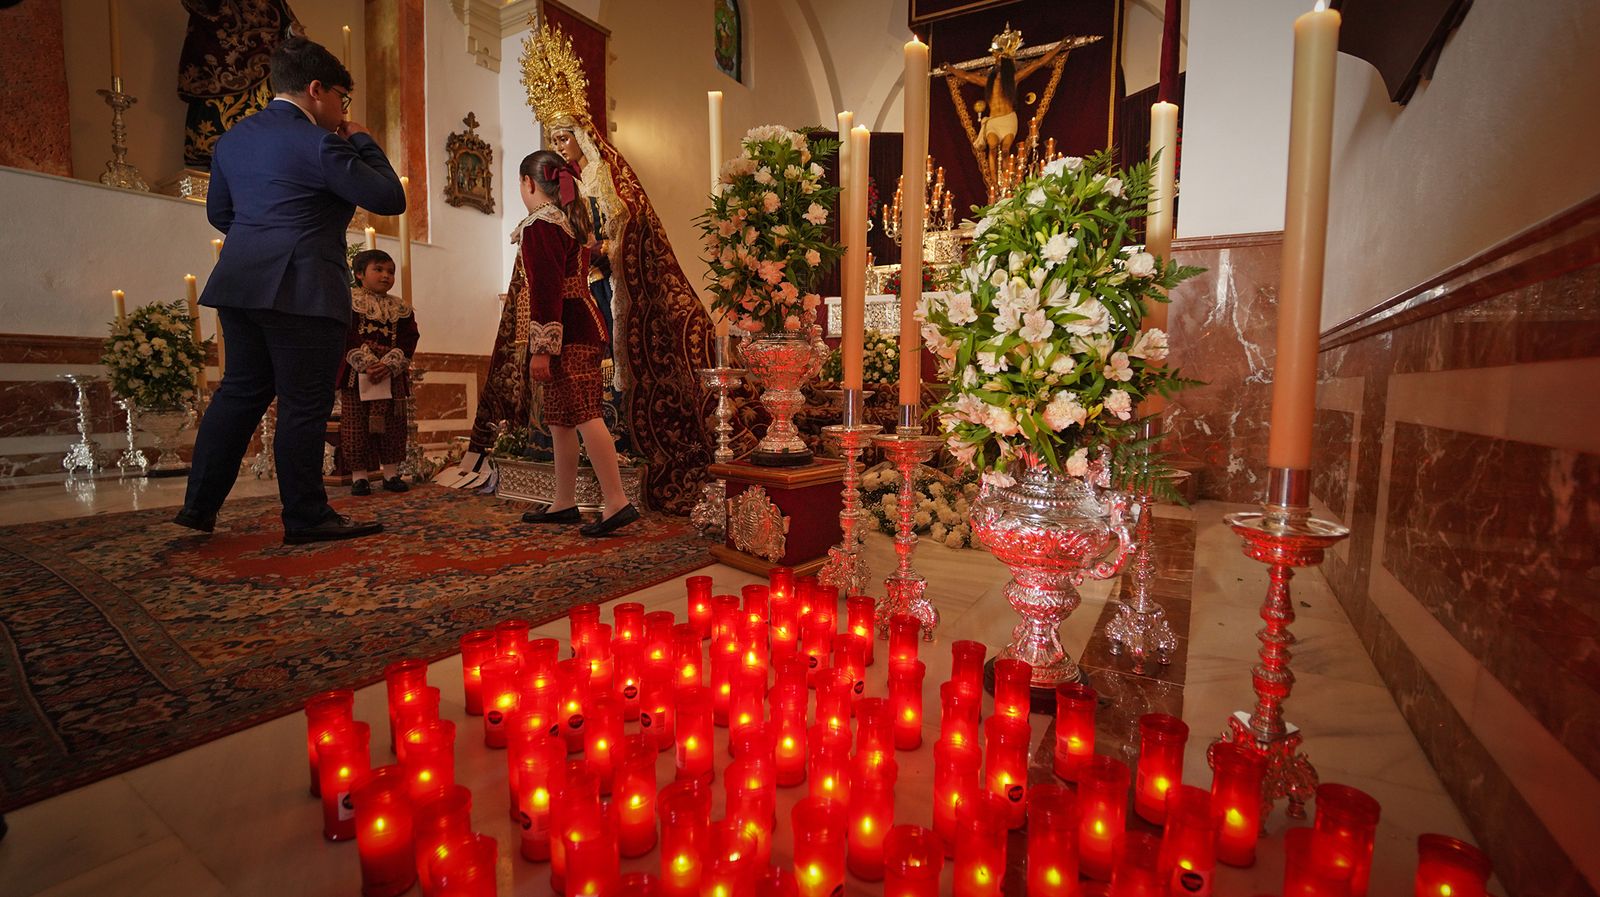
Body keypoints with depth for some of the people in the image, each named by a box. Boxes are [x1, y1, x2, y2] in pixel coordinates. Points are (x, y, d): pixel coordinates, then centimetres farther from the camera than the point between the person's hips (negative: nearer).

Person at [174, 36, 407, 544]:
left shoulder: (232, 139, 16)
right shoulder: (317, 143, -10)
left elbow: (219, 212, 23)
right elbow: (391, 199, -9)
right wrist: (362, 141, 4)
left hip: (240, 286, 8)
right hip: (302, 292, -8)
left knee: (240, 392, 16)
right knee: (304, 405, -2)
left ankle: (198, 506, 21)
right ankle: (306, 518, 6)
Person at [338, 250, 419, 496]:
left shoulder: (402, 308, 9)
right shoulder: (348, 302, 0)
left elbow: (408, 341, 0)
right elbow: (345, 337, -9)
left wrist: (389, 365, -14)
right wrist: (366, 364, -20)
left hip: (392, 376, 3)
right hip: (356, 374, -3)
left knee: (393, 425, 6)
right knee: (356, 425, 1)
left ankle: (391, 473, 15)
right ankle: (359, 475, 8)